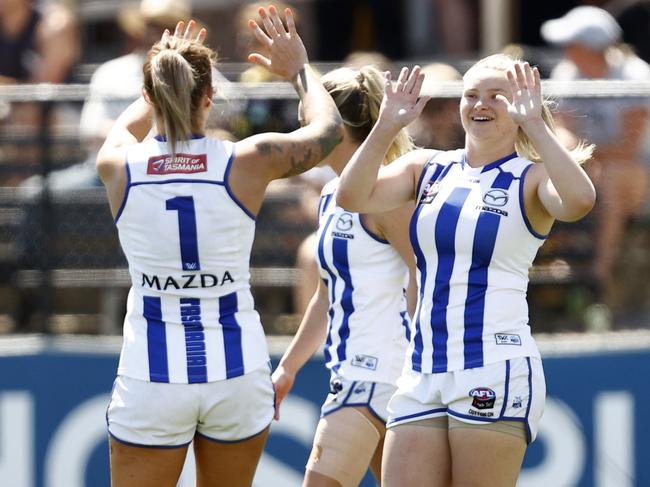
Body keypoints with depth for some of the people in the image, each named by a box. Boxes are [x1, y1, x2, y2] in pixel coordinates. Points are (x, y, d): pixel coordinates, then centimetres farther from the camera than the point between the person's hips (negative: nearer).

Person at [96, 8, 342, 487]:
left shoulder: (118, 167, -5)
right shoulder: (248, 162, -8)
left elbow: (125, 130, 23)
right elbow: (327, 126, 13)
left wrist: (164, 80, 37)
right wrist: (299, 69, 29)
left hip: (152, 374, -1)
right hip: (236, 372, 1)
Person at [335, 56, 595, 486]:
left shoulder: (532, 178, -1)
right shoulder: (428, 167, 13)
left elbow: (579, 201, -25)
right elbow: (352, 197, -3)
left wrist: (535, 126, -25)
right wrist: (386, 127, -12)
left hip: (495, 370, -5)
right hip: (423, 374, 5)